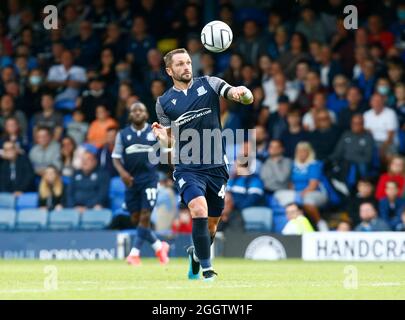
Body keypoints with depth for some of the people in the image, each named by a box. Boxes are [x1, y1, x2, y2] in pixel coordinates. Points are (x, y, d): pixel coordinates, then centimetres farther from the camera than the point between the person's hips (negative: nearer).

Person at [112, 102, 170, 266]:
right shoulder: (123, 134, 6)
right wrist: (122, 172, -11)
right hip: (131, 179, 3)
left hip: (149, 178, -3)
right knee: (136, 219, 5)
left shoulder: (155, 132, 4)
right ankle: (159, 246, 23)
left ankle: (134, 253, -9)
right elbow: (116, 157, 7)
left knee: (145, 217, -13)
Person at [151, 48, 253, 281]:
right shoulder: (164, 103, 6)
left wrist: (241, 93, -32)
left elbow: (245, 97, -8)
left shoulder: (209, 84, 3)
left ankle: (196, 253, 42)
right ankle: (206, 268, -18)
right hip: (188, 168, -1)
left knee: (212, 223, 11)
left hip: (216, 167, 2)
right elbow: (171, 141, 12)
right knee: (199, 210, -26)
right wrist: (161, 136, -12)